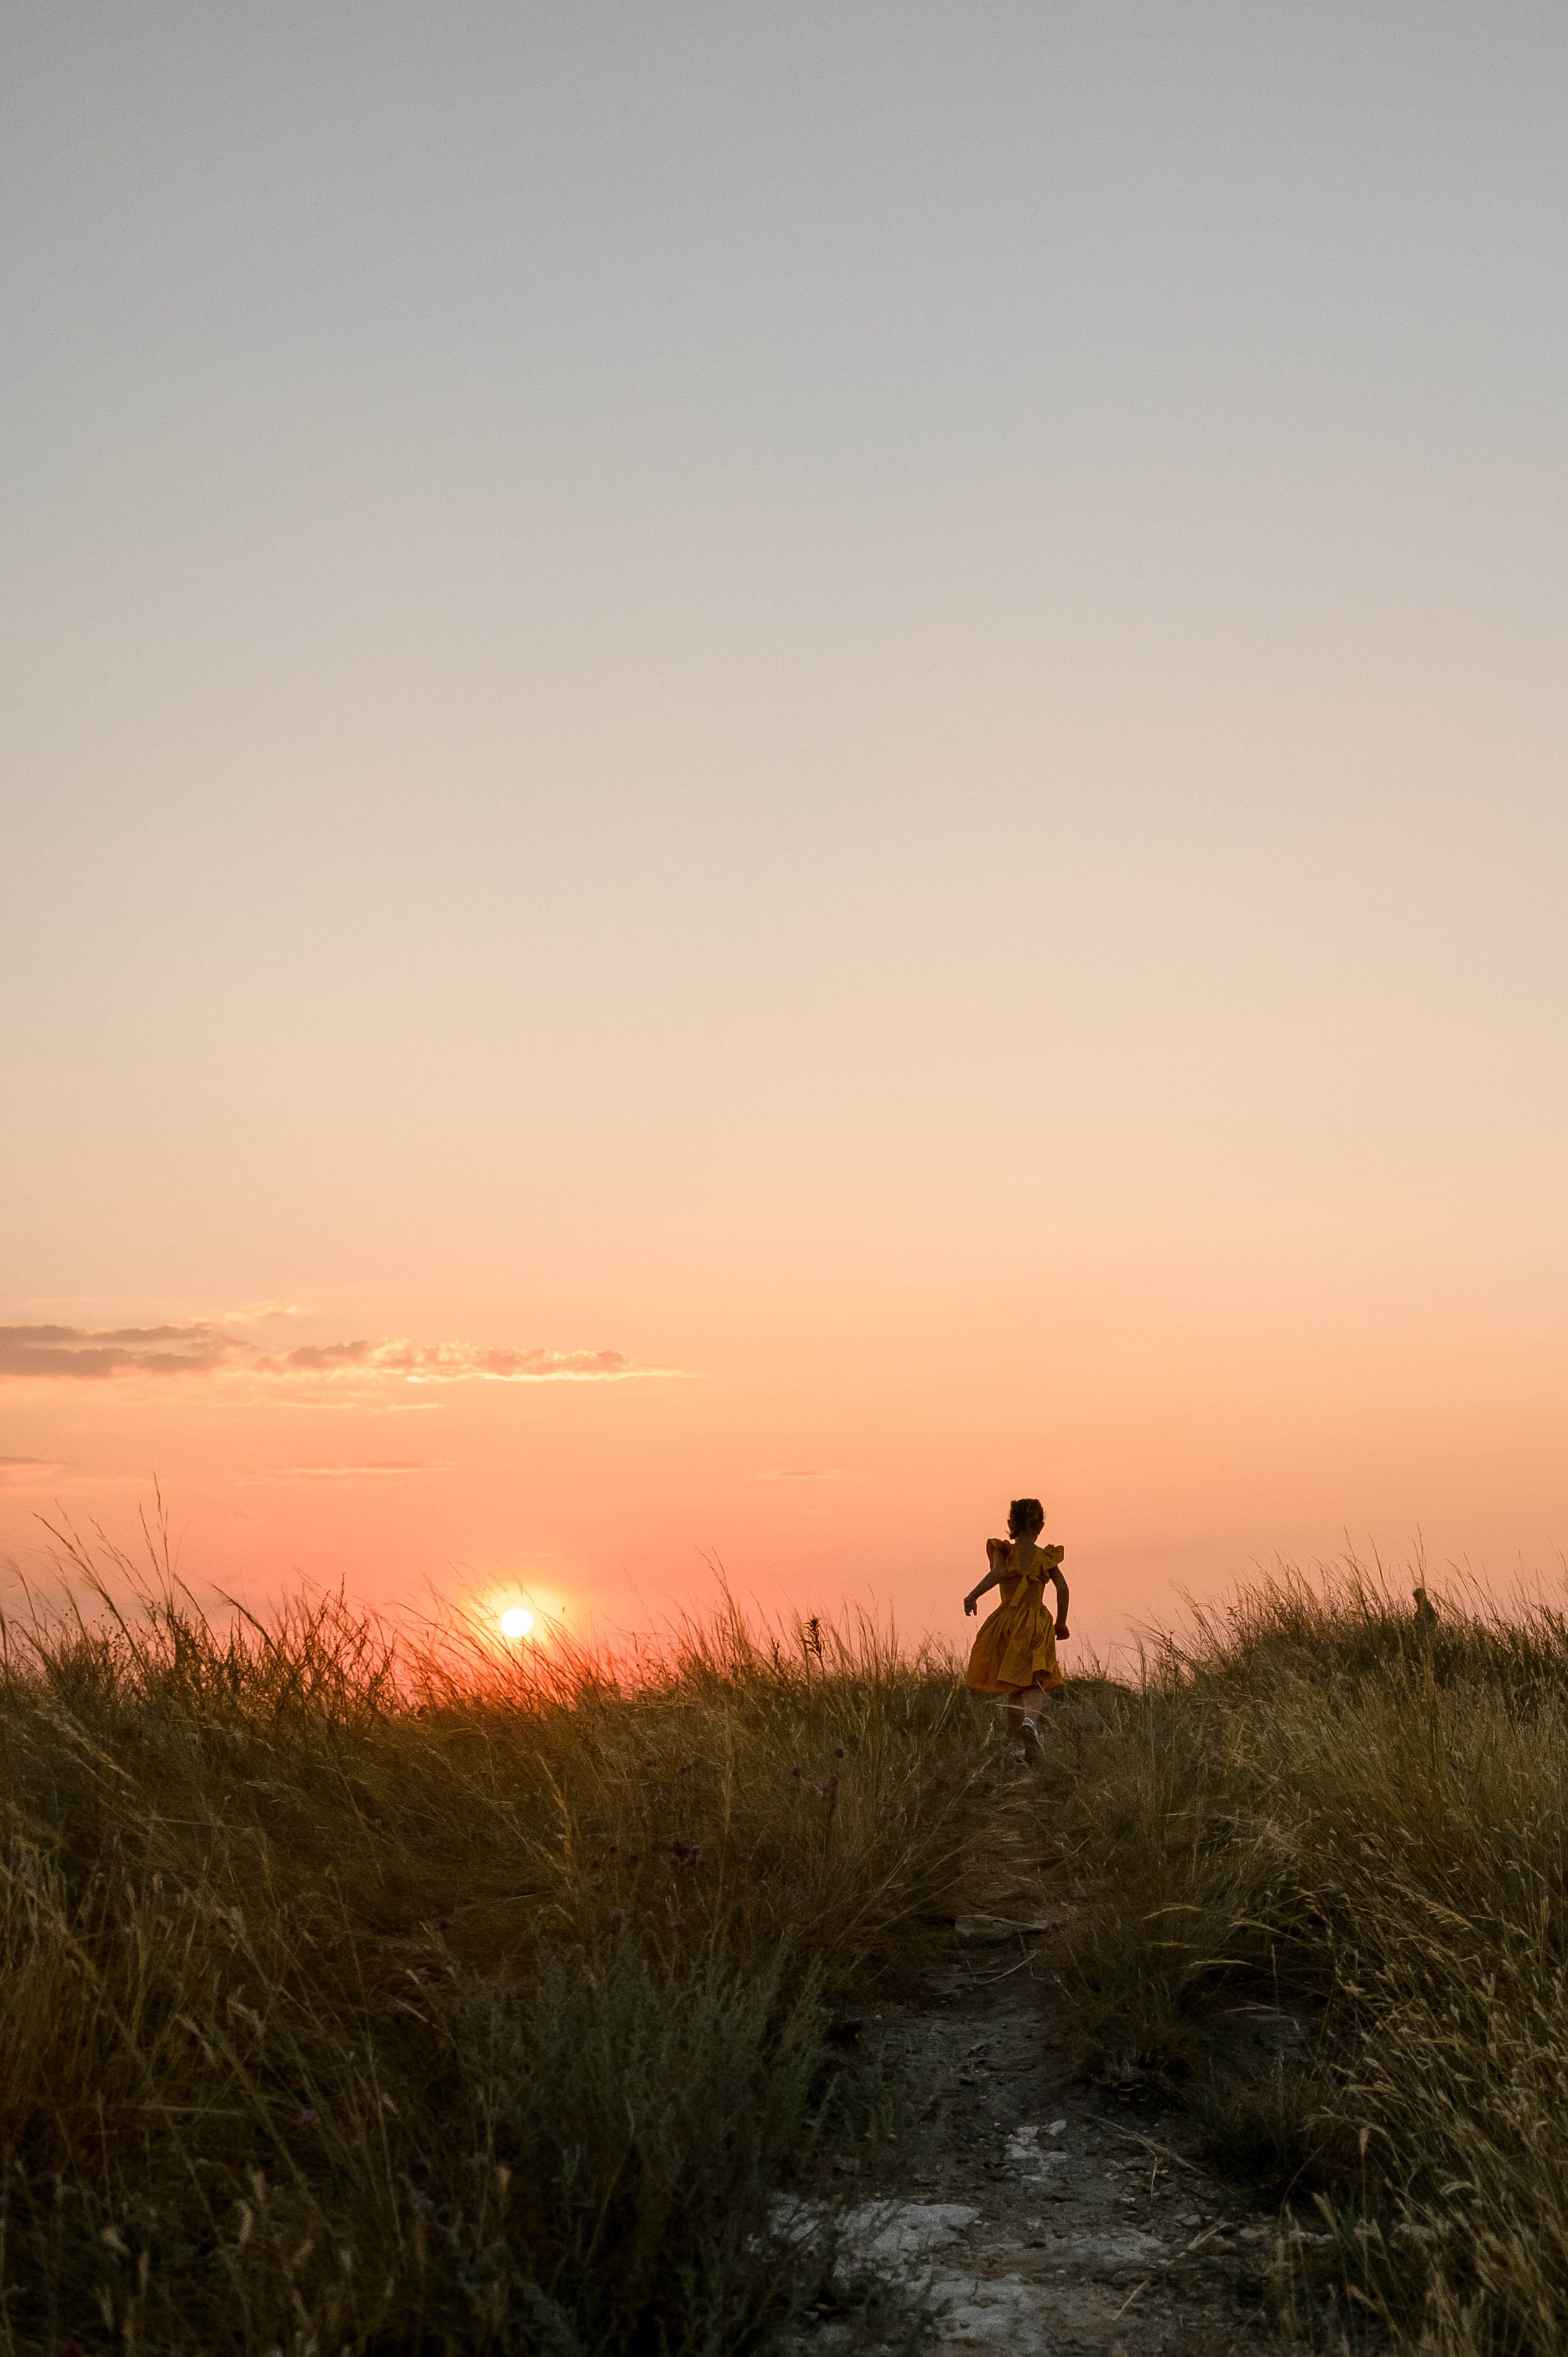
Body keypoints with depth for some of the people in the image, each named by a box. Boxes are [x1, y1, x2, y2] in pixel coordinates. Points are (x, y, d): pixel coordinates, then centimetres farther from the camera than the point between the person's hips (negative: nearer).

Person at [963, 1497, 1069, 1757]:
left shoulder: (1003, 1552, 0)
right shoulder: (1046, 1557, 3)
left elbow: (997, 1573, -21)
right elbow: (1062, 1589, -5)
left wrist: (973, 1595, -27)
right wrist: (1061, 1623, 7)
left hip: (1007, 1622, 1)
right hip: (1037, 1627, -1)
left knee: (1014, 1687, 14)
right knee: (1037, 1682, -6)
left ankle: (1022, 1744, 21)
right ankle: (1030, 1719, -38)